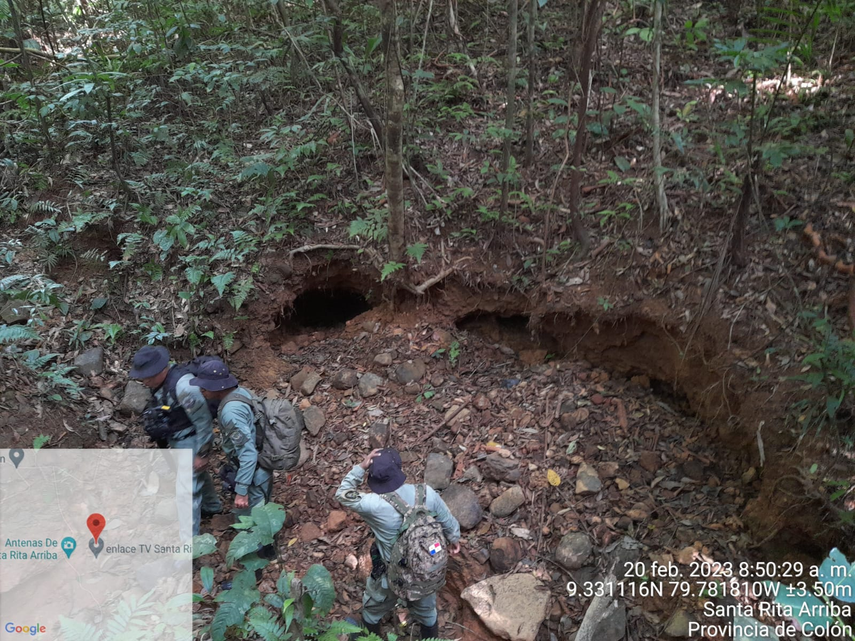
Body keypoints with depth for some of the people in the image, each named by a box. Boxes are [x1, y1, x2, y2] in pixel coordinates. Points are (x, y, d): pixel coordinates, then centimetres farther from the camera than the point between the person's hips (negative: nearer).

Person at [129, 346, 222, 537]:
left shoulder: (183, 385, -32)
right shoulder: (159, 381, -5)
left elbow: (203, 421, -26)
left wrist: (202, 454, -20)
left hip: (192, 441, -9)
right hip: (178, 440, 9)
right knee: (198, 474, 29)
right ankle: (212, 506, 53)